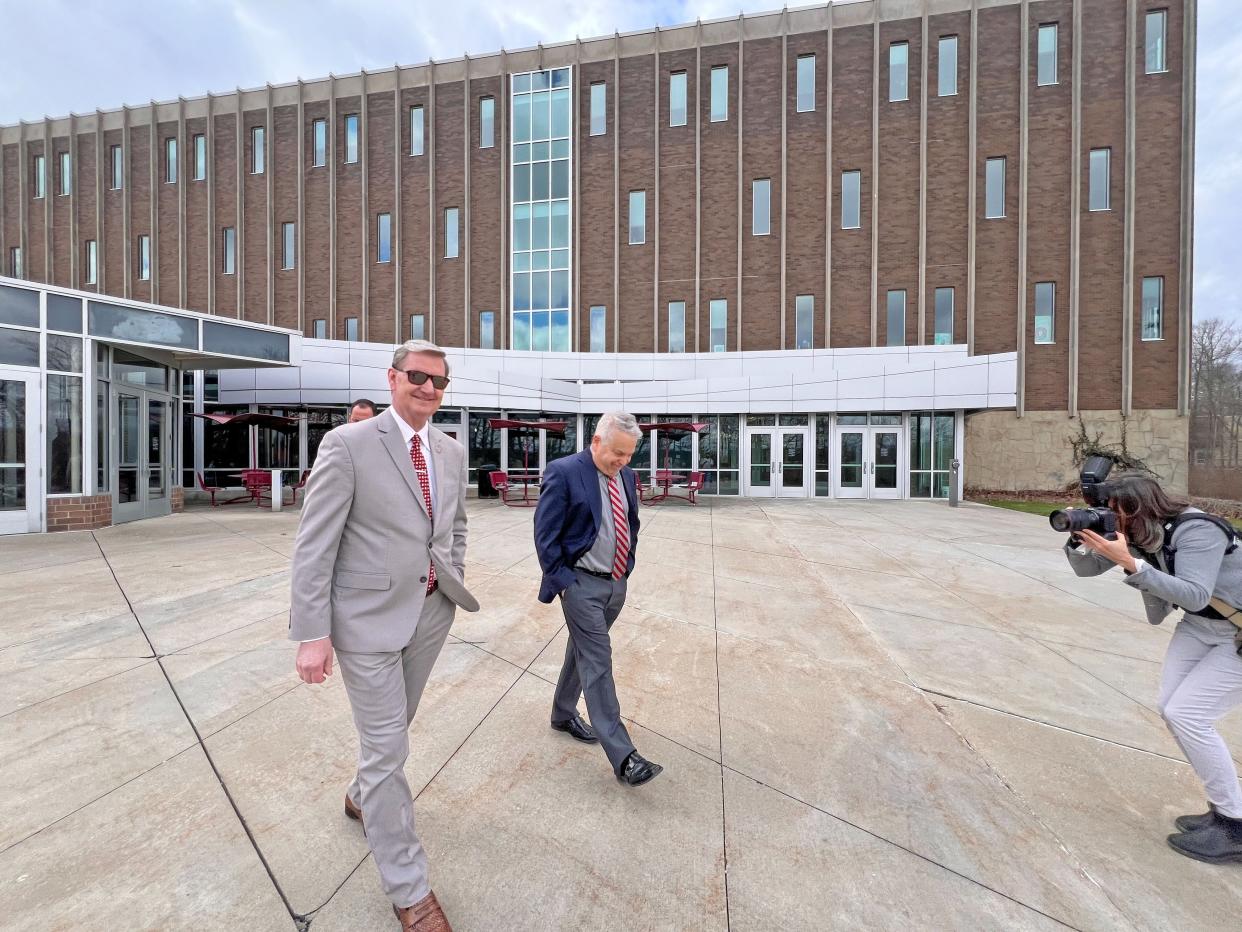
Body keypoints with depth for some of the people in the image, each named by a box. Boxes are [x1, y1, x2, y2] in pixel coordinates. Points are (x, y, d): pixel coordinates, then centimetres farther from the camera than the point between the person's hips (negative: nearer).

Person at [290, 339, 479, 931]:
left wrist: (454, 584, 9)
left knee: (394, 726, 25)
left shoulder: (452, 453, 4)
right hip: (369, 616, -5)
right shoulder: (347, 444, -13)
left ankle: (364, 796, 56)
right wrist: (312, 633, -15)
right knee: (387, 746, 6)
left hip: (430, 614, 6)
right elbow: (314, 545, -13)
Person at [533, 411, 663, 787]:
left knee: (582, 651, 22)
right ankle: (623, 756, 6)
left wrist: (627, 566, 10)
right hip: (582, 586, -7)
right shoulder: (563, 472, -16)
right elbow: (545, 534, -14)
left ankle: (563, 714, 43)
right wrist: (562, 581, -13)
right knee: (598, 664, -3)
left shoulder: (626, 476, 4)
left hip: (617, 585, 7)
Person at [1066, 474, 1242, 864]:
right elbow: (1085, 569, -2)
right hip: (1200, 626, 7)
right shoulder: (1137, 535, -6)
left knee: (1188, 715, -13)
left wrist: (1129, 562, -42)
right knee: (1171, 709, 0)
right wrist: (1077, 539, -21)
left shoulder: (1196, 530, -27)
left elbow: (1195, 595, -36)